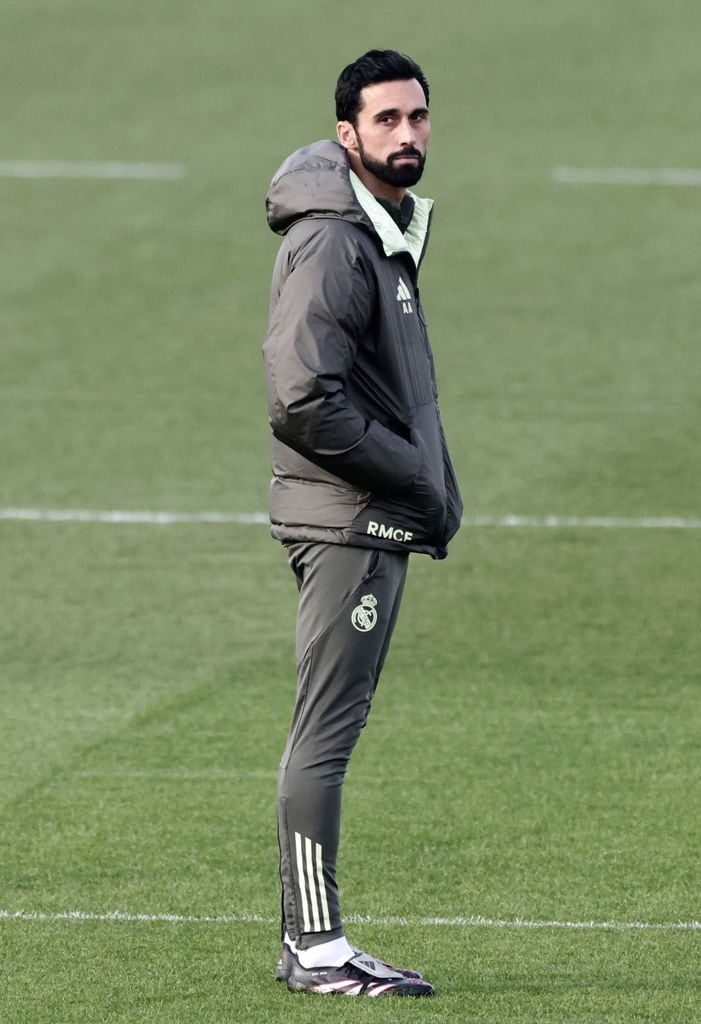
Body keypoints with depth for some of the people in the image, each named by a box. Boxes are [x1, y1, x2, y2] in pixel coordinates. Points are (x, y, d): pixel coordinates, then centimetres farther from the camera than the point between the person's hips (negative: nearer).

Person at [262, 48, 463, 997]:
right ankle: (317, 947, -7)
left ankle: (312, 944, 16)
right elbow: (305, 402, -23)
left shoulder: (387, 233, 16)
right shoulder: (332, 243, -16)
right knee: (326, 732, -8)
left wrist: (436, 491, 10)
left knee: (332, 731, 12)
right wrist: (419, 478, -15)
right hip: (346, 522, -10)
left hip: (378, 524, 10)